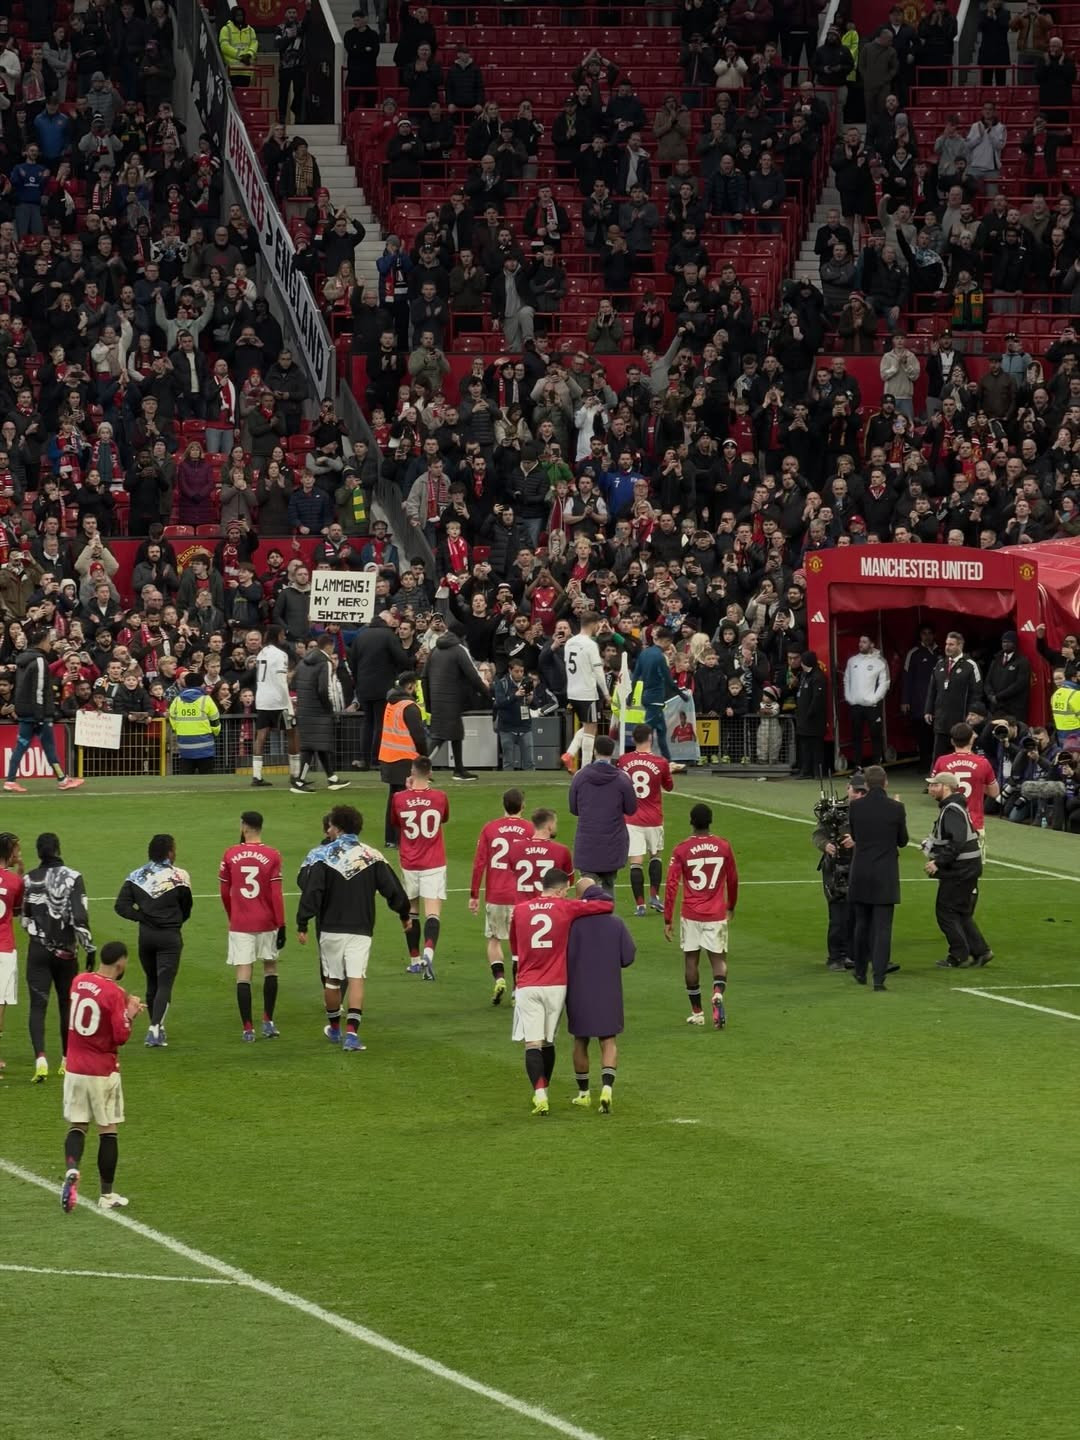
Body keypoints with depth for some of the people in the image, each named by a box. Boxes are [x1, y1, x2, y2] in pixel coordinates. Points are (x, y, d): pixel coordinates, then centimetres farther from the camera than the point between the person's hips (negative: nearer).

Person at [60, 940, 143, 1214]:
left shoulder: (78, 982, 2)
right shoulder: (114, 994, -16)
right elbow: (121, 1036, -17)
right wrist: (130, 1015, 0)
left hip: (75, 1068, 4)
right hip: (103, 1072, -4)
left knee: (77, 1125, 10)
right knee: (108, 1130, 7)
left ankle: (72, 1169, -18)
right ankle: (107, 1194, 11)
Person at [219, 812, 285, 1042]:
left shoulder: (230, 855, -2)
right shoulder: (272, 856, -6)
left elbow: (224, 892, 6)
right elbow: (276, 894, -8)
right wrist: (281, 925, -2)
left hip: (239, 925, 0)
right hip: (267, 923, 0)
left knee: (243, 975, 0)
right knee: (270, 968, 18)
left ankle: (248, 1028, -4)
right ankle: (268, 1022, 16)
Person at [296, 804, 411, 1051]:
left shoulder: (322, 856, -6)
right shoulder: (371, 856, 1)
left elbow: (311, 892, -13)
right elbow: (392, 889, 3)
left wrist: (302, 924, -9)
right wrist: (404, 915, 18)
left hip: (331, 929, -1)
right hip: (361, 929, 1)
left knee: (332, 980, 14)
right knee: (356, 980, -4)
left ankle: (334, 1029, 30)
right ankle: (351, 1033, -17)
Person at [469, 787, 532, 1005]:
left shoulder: (490, 829, 0)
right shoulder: (529, 830, -3)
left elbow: (479, 863, 0)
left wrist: (474, 895, 6)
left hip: (495, 896, 1)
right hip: (521, 897, -1)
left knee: (494, 940, 15)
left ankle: (499, 978, -5)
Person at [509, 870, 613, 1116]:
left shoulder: (519, 910, 5)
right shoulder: (567, 908, -2)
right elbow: (608, 904, 2)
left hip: (527, 987, 0)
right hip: (556, 985, 0)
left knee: (532, 1044, -5)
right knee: (548, 1042, 15)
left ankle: (539, 1095, -21)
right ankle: (543, 1091, 24)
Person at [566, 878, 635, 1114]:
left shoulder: (573, 923, -14)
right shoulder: (616, 923, -6)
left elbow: (564, 956, -12)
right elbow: (628, 957, -2)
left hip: (579, 993, -1)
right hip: (609, 993, 1)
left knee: (580, 1041, 15)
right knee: (609, 1042, 6)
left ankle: (583, 1093, 24)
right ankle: (607, 1087, -15)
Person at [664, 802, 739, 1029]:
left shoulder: (682, 849, -6)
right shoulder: (723, 847, -1)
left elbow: (672, 885, -8)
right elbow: (733, 880, 11)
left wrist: (668, 920, -2)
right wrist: (731, 907, 28)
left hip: (690, 915, -1)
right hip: (716, 915, 1)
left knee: (691, 960, 11)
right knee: (718, 959, 7)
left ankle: (696, 1012, 16)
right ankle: (718, 994, -23)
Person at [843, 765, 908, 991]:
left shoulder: (856, 808, -5)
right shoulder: (895, 808, -10)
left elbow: (853, 837, 8)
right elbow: (902, 841, 2)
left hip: (861, 875, 2)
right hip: (886, 876, -2)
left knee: (861, 924, 17)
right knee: (882, 927, -1)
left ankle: (860, 972, 26)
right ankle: (879, 977, -9)